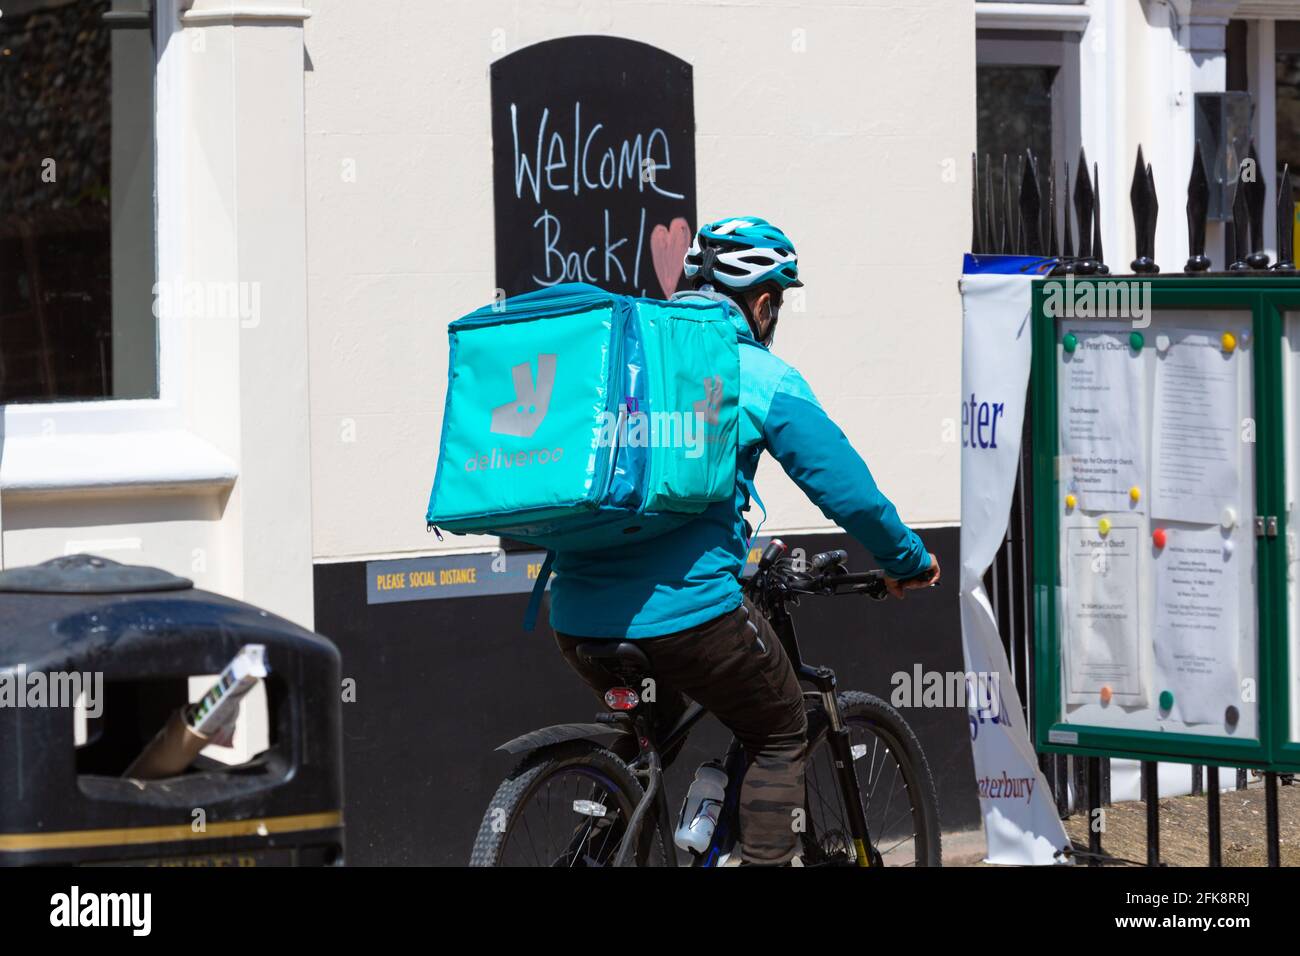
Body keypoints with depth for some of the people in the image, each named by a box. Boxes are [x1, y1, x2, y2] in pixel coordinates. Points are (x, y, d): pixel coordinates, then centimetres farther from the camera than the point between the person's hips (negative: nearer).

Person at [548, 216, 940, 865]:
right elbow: (845, 487, 0)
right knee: (779, 738, 16)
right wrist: (908, 559, 18)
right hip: (687, 611, -5)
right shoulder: (763, 378, 0)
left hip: (577, 614, 6)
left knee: (644, 732, 33)